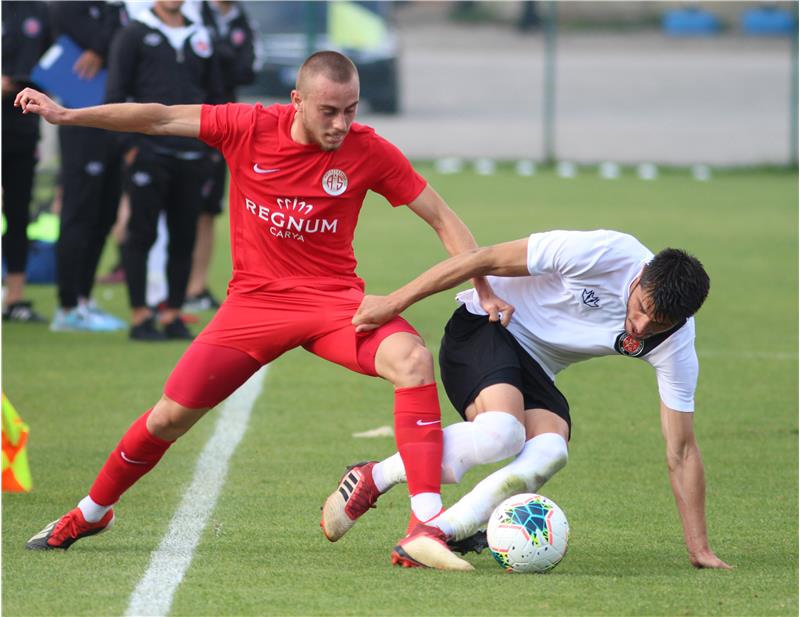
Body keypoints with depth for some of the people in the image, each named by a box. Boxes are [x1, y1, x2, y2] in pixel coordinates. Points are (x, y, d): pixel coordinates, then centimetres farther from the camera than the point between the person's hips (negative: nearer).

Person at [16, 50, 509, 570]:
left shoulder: (368, 152, -11)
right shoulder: (250, 128, -10)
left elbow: (442, 217, -3)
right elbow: (161, 119, -1)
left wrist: (484, 291, -11)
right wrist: (68, 115, -1)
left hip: (333, 299, -1)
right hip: (255, 301, 1)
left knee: (412, 359, -31)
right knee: (170, 416, 3)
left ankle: (424, 531, -35)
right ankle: (91, 513, 32)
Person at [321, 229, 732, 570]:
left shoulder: (674, 344, -14)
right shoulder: (605, 254, -27)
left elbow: (681, 451, -8)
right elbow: (487, 260, -19)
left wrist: (698, 549, -10)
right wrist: (395, 302, -15)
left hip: (536, 370, 5)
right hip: (484, 327, -5)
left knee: (550, 452, -28)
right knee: (501, 434, -33)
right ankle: (374, 478, -13)